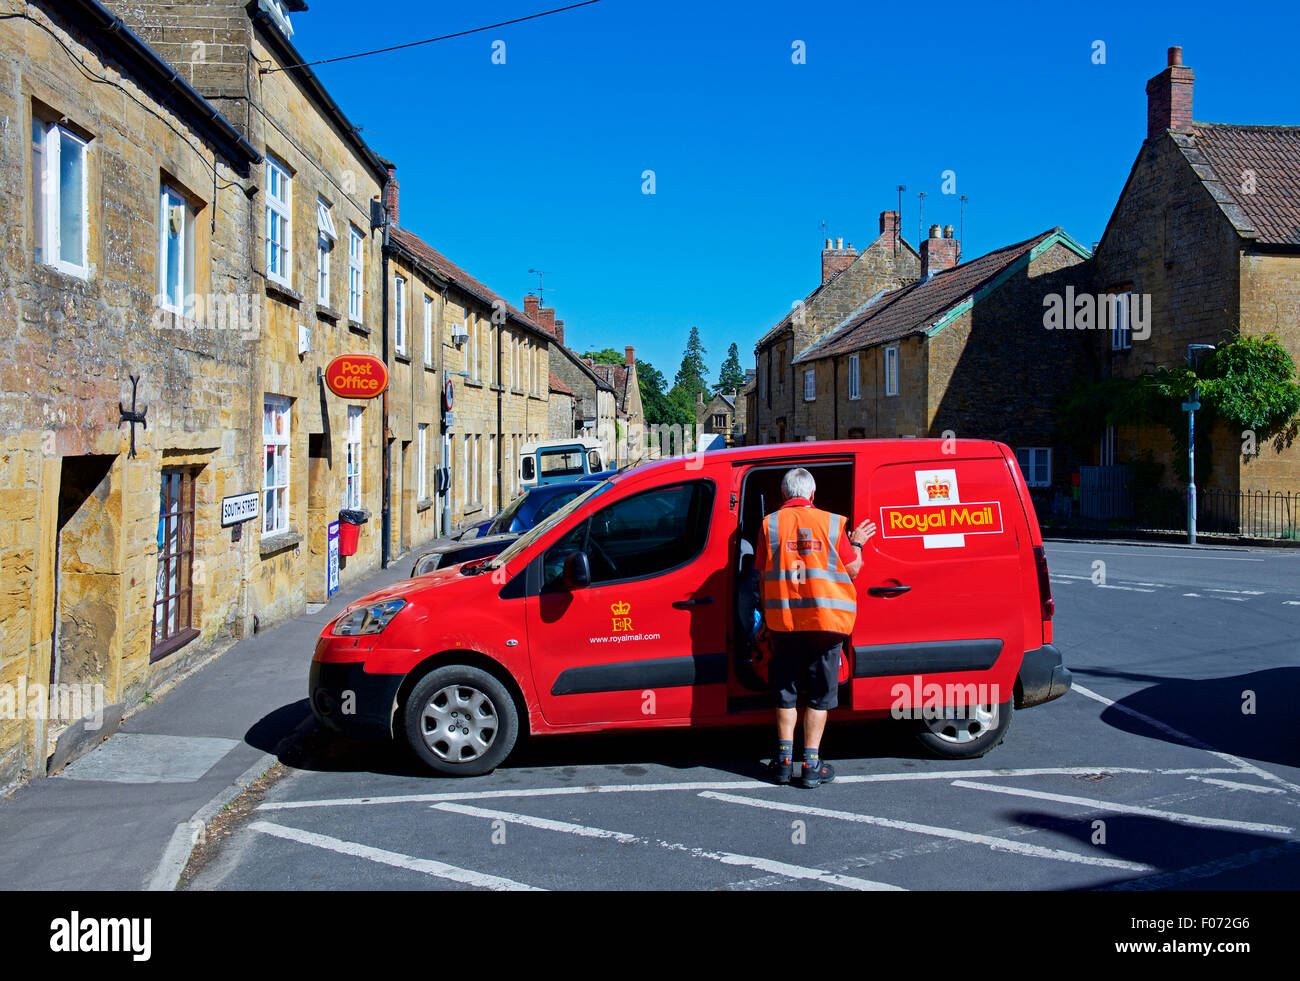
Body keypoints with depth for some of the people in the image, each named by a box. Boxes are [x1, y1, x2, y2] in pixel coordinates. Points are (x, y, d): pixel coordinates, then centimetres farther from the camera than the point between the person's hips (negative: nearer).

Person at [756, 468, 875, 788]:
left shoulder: (770, 523, 1)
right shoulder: (832, 522, -1)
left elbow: (762, 573, 3)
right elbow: (852, 570, 4)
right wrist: (856, 543, 21)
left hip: (783, 617, 1)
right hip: (826, 617, -1)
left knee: (785, 689, 14)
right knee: (819, 692, 8)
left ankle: (784, 758, 13)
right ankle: (812, 764, 7)